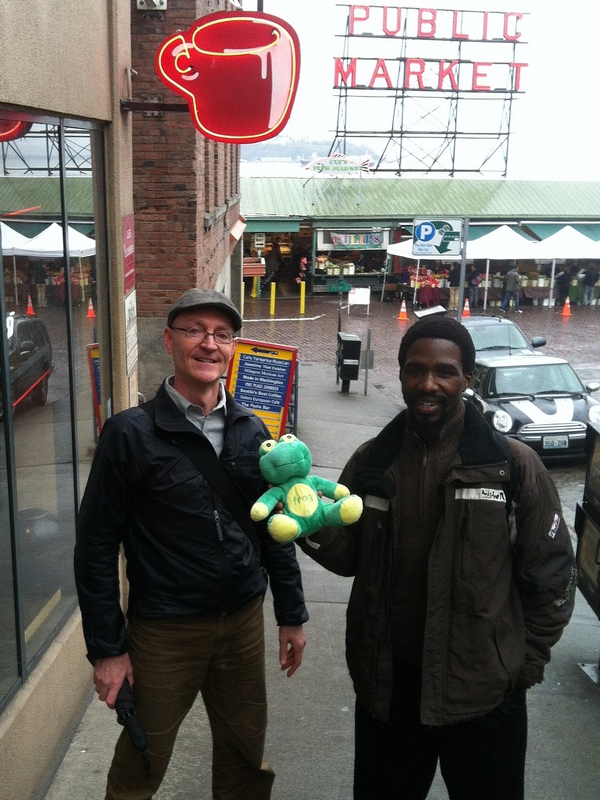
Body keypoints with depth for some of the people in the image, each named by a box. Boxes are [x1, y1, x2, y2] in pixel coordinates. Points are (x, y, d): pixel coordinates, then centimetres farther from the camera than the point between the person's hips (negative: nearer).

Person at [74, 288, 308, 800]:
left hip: (244, 622, 4)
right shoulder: (131, 433, -11)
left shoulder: (252, 431, 2)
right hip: (164, 632, -4)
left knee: (246, 756, 19)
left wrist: (291, 615, 11)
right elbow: (97, 545, -9)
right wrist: (107, 648, -9)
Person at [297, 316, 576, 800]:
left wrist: (526, 661, -1)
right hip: (386, 684, 3)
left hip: (484, 690, -3)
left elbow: (551, 574, -4)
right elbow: (349, 558, 4)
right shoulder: (371, 461, 0)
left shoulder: (514, 465, -11)